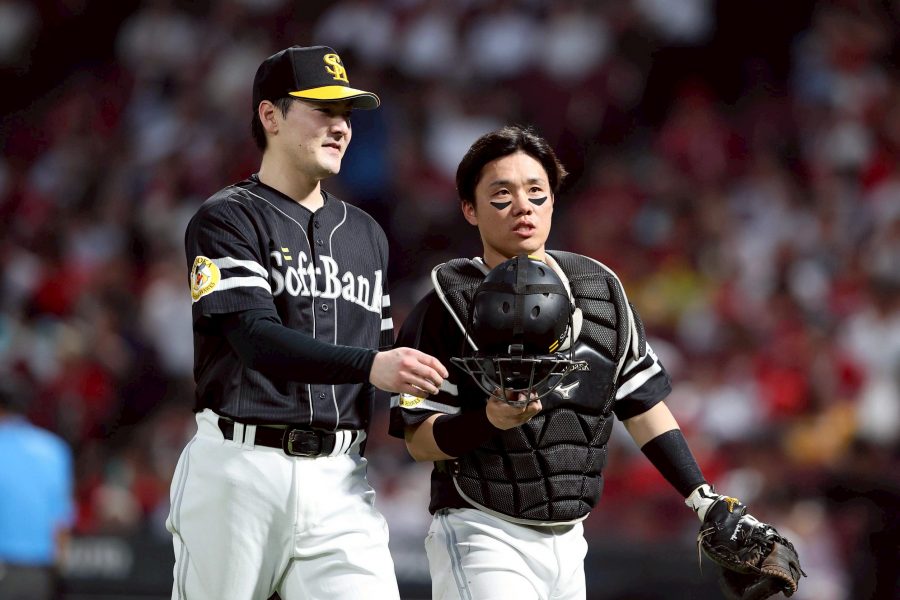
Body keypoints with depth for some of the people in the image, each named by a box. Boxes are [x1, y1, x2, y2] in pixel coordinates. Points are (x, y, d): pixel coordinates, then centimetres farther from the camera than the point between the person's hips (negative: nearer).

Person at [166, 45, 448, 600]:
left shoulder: (366, 235, 21)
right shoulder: (227, 220, -1)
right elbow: (258, 339, -17)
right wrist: (369, 364, -31)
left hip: (340, 478, 5)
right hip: (240, 469, -4)